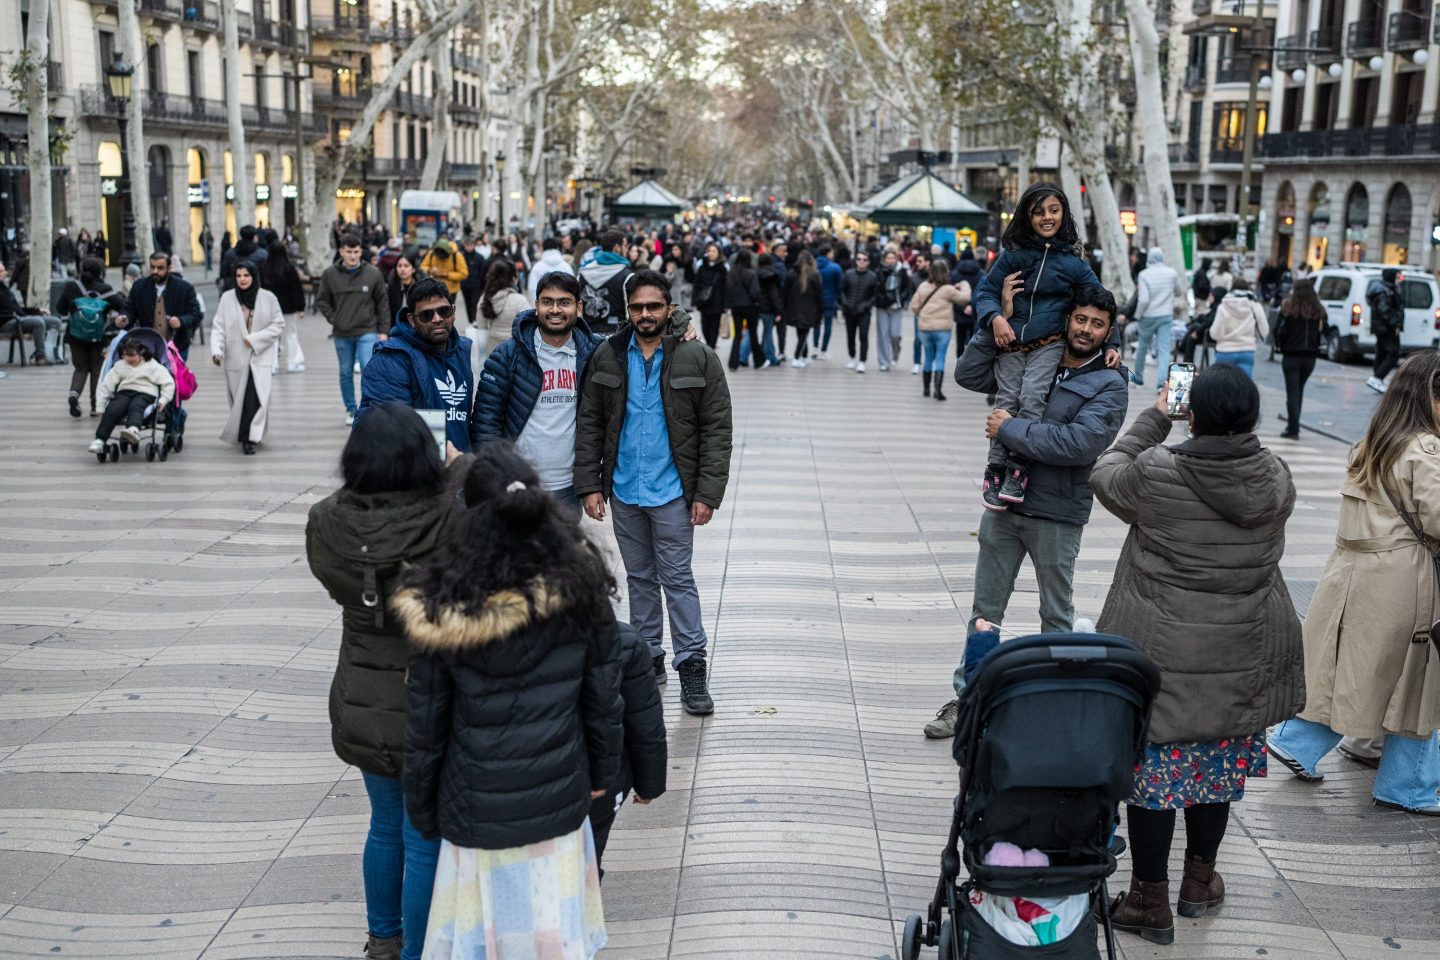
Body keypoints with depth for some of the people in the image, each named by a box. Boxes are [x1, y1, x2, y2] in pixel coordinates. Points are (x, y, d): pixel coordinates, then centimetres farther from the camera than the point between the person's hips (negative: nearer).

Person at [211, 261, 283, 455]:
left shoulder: (268, 298, 0)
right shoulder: (227, 298, 1)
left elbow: (278, 325, 1)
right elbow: (218, 328, -1)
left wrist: (255, 339, -10)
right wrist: (216, 350, -16)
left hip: (260, 357, -1)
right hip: (236, 358, 1)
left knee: (257, 396, -15)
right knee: (238, 400, 5)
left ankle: (248, 438, -13)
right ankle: (249, 436, 20)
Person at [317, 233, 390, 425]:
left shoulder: (373, 273, -5)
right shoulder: (330, 274, -3)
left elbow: (383, 303, 0)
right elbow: (321, 301, 7)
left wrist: (384, 330, -2)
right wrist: (333, 319, -4)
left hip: (368, 332, -2)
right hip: (342, 333, 2)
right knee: (346, 373, 12)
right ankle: (351, 409, 25)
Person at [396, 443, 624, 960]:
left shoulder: (441, 606, -17)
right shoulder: (579, 587, -13)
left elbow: (425, 722, -9)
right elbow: (603, 697, -4)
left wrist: (422, 810, 6)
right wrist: (602, 772, 12)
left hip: (478, 804, -1)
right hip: (557, 796, 2)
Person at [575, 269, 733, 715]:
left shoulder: (698, 360, -6)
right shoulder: (607, 357, 1)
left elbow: (716, 430, -6)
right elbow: (589, 424, 4)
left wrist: (708, 493, -12)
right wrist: (590, 485, -3)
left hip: (672, 491, -3)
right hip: (623, 491, 3)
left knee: (677, 578, -1)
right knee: (640, 578, 14)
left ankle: (691, 667, 7)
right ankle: (648, 657, 27)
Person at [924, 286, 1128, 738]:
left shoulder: (1110, 385, -6)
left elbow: (1079, 442, -21)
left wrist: (1010, 428, -16)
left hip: (1057, 514, -4)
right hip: (1004, 502, 5)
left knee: (1057, 616, 11)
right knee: (984, 611, 9)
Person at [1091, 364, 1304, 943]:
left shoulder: (1156, 472, -17)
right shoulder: (1276, 479, -6)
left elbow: (1105, 475, 4)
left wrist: (1154, 417, 11)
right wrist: (1232, 424, 17)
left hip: (1163, 652, -4)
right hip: (1242, 656, 4)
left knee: (1152, 766, 6)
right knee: (1218, 763, 19)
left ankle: (1150, 902, 15)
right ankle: (1200, 881, 36)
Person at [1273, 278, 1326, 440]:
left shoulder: (1289, 307, -10)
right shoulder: (1318, 309, 1)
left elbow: (1279, 330, -10)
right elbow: (1324, 331, 3)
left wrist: (1279, 345, 5)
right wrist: (1314, 345, 14)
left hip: (1291, 355, -3)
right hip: (1310, 355, 4)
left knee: (1293, 392, 0)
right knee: (1299, 390, 18)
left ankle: (1293, 430, -5)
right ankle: (1293, 425, 24)